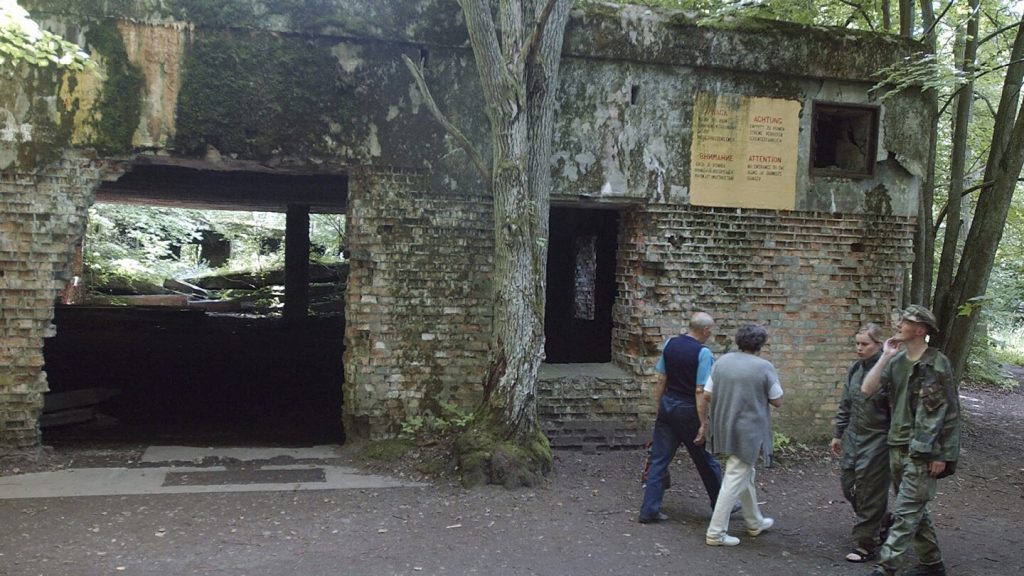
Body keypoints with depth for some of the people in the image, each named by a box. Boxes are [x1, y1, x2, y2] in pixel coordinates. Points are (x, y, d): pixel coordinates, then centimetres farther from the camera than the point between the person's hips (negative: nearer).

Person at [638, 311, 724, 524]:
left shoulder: (670, 344, 2)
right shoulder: (703, 353, -16)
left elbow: (661, 380, 7)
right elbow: (700, 391, -19)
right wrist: (703, 424, -15)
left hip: (667, 405, 5)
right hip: (688, 411, -5)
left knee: (659, 459, 8)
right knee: (706, 462, 12)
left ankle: (649, 509, 8)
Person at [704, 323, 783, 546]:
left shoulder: (722, 362, 0)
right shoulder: (764, 367, -12)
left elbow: (707, 396, 2)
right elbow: (777, 401, -4)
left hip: (724, 429, 6)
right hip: (748, 432, -6)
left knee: (745, 475, 23)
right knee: (735, 480, 0)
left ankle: (754, 522, 38)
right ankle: (716, 532, 1)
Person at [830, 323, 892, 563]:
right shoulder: (854, 369, 5)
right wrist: (838, 434, 16)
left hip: (878, 440, -7)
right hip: (853, 436, 7)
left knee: (870, 492, 2)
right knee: (849, 485, 13)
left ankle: (864, 545, 15)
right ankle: (883, 522, 36)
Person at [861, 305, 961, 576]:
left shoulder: (937, 364, -12)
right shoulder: (896, 361, 6)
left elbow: (951, 412, -11)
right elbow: (867, 389, -5)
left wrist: (943, 455, -12)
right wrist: (885, 356, -7)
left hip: (923, 452, -7)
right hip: (898, 448, 7)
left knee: (905, 512, -6)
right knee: (915, 510, 17)